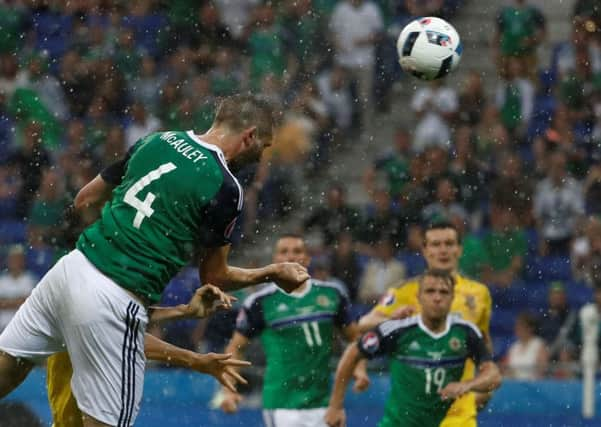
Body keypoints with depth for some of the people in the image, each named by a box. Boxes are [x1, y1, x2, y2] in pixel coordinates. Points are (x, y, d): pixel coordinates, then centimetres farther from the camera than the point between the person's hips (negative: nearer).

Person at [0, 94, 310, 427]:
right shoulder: (225, 188, -6)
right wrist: (272, 273, 19)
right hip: (116, 300, -6)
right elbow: (213, 278, 4)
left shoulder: (156, 140, 11)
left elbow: (84, 200, 20)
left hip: (71, 267, 7)